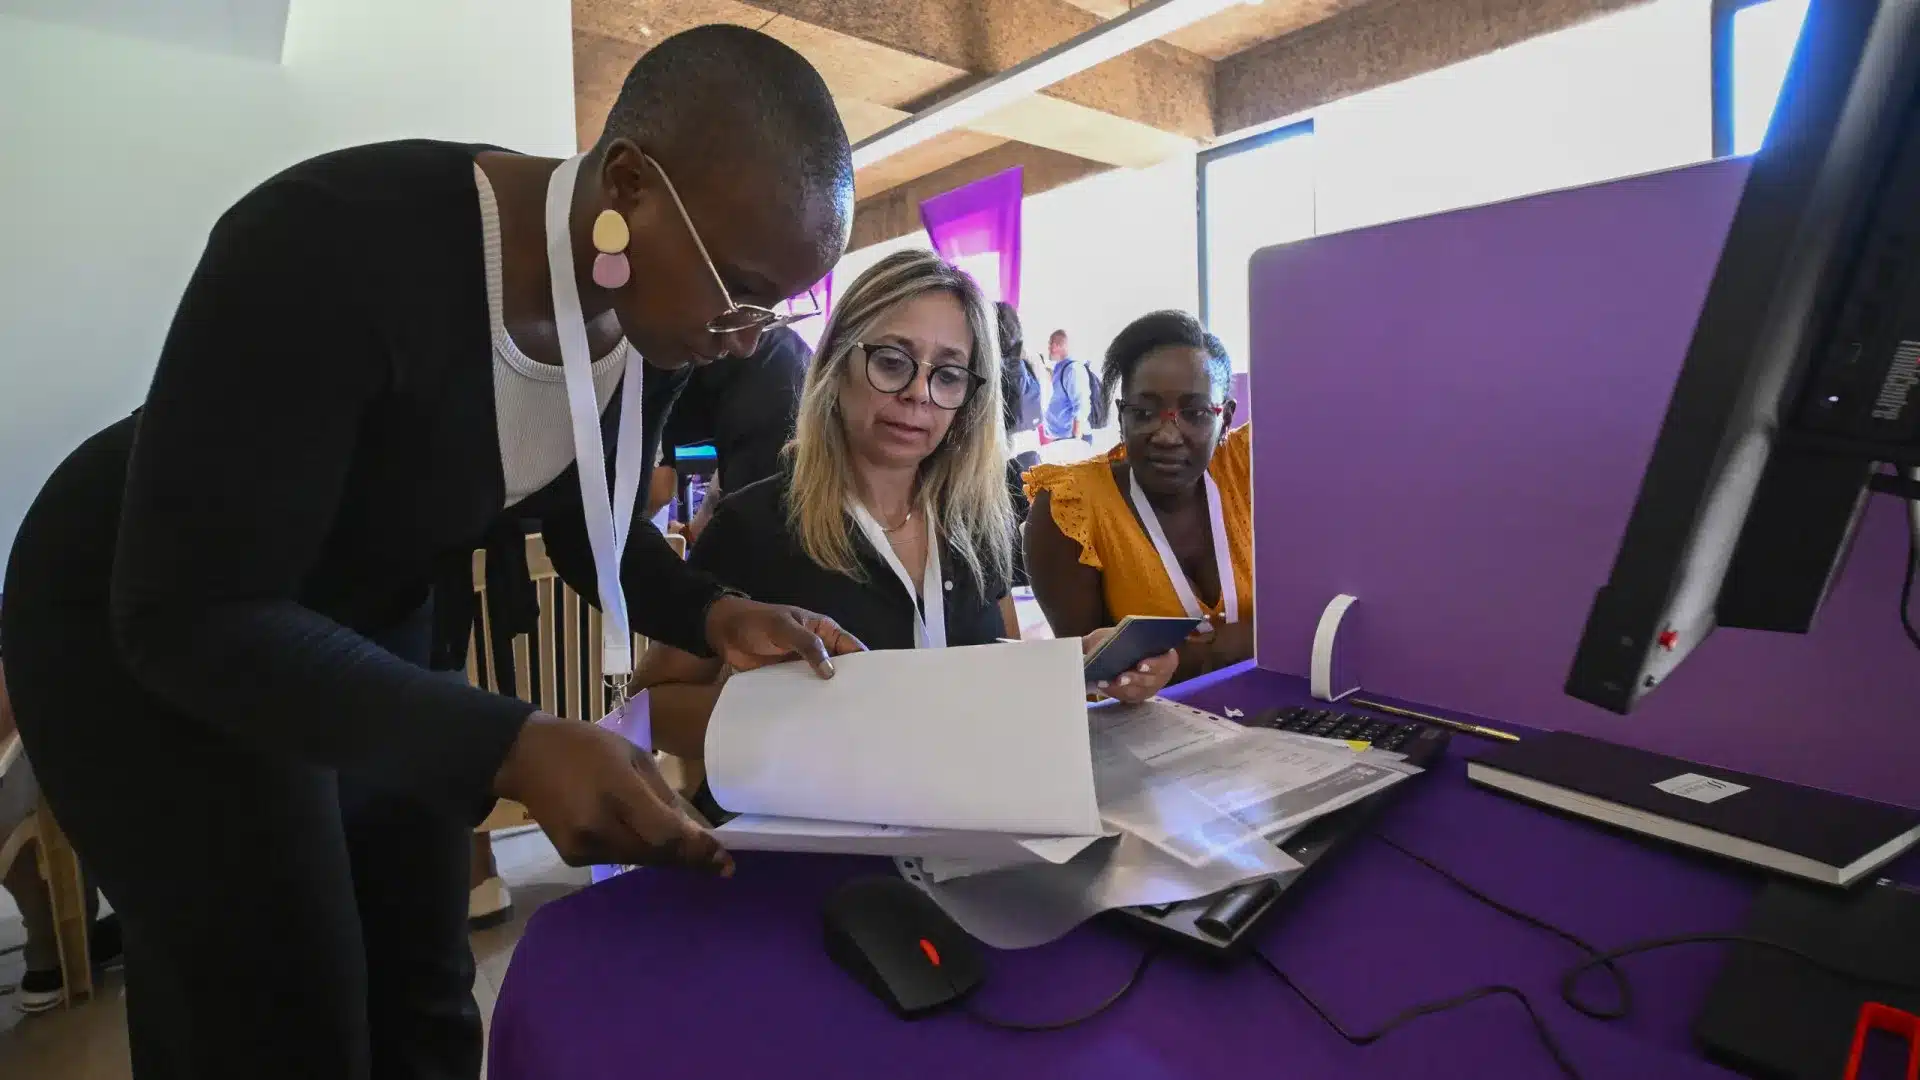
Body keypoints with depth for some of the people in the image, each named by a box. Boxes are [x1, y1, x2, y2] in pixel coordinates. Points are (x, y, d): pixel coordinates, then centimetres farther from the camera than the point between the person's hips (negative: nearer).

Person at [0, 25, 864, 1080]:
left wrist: (715, 614, -19)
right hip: (141, 631, -5)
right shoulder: (339, 245, -34)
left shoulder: (654, 316, -14)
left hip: (371, 627, 6)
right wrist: (513, 750, -44)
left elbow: (588, 521, 0)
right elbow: (192, 614, -33)